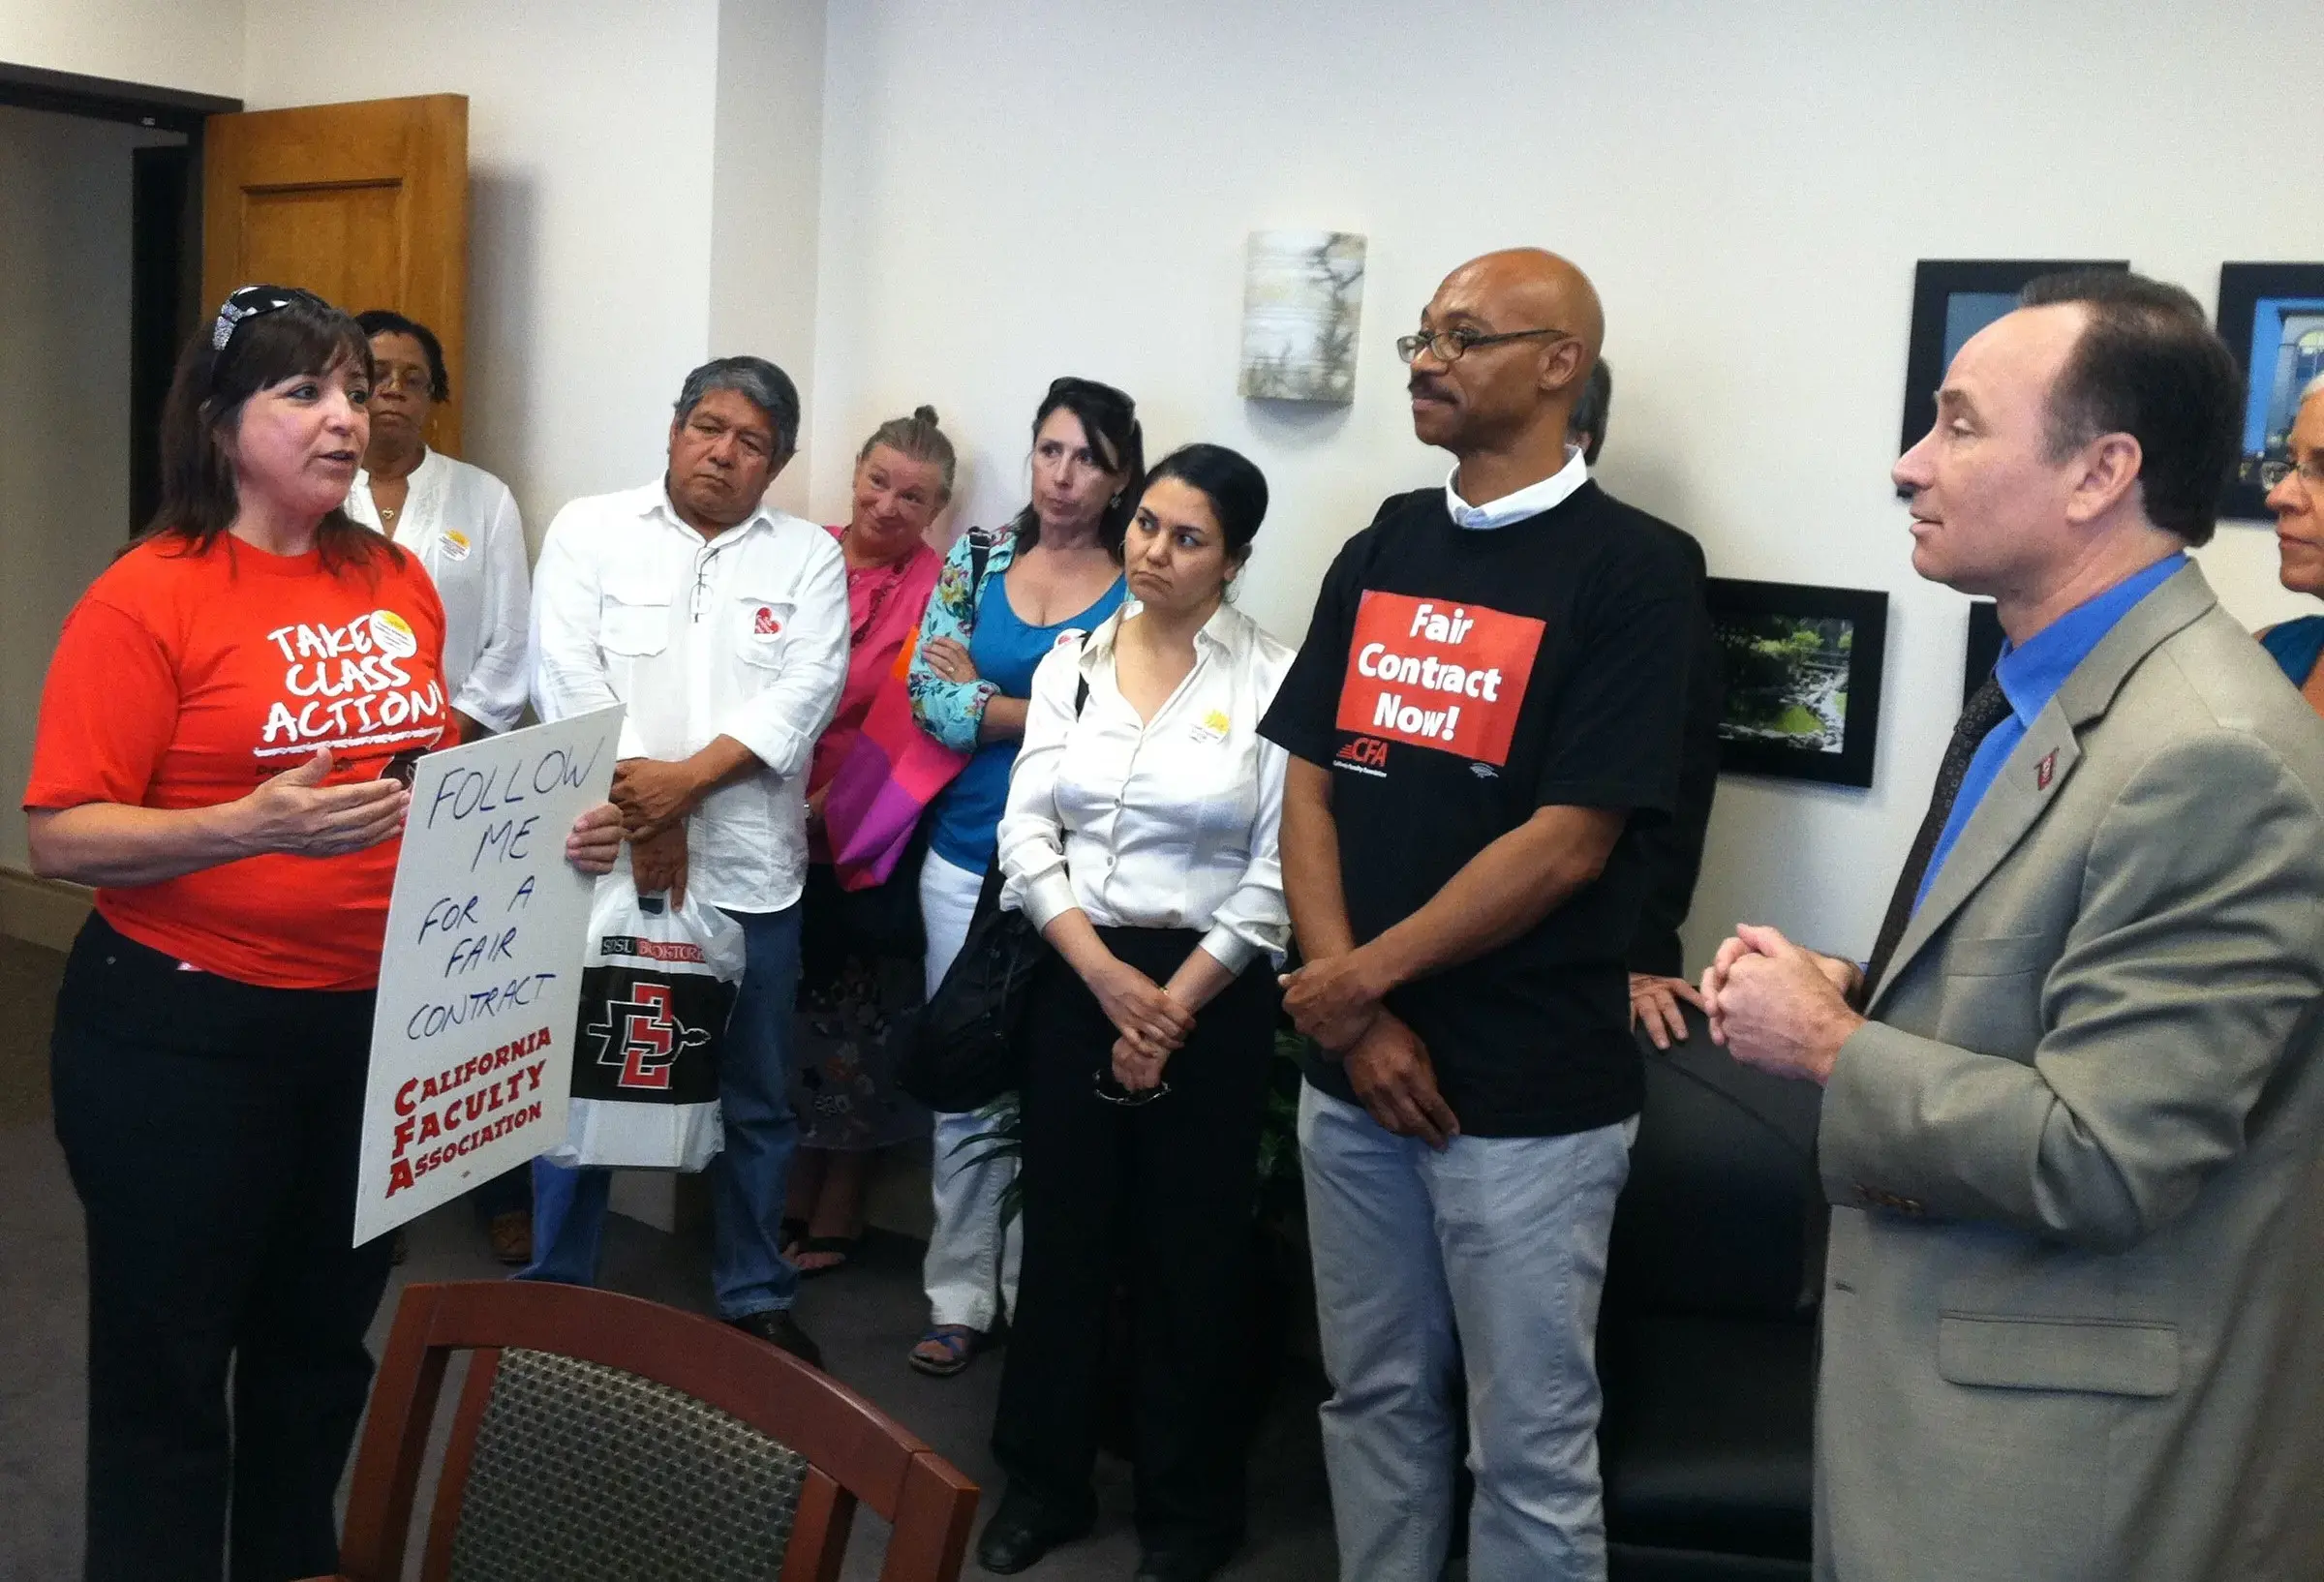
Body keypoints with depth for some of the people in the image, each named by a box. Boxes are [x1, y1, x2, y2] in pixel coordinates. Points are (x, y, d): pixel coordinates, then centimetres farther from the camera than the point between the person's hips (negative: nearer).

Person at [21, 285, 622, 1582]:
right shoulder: (146, 599, -12)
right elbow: (62, 838, -16)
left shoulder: (399, 583, 5)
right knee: (169, 1367, 8)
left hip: (377, 1021, 6)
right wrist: (255, 826, -29)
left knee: (325, 1342, 20)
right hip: (182, 1034, -5)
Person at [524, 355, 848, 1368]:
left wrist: (688, 779, -18)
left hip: (751, 868, 1)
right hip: (603, 855, -1)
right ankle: (553, 1292, 24)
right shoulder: (590, 530, 4)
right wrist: (639, 812, -12)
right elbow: (568, 678, -5)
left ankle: (756, 1300, 26)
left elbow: (805, 691, -6)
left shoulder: (809, 557, 6)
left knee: (757, 1099, 11)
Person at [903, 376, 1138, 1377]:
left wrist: (981, 697, -7)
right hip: (966, 860, 2)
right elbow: (927, 700, -3)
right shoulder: (977, 560, 6)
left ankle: (1038, 1291, 20)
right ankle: (960, 1295, 20)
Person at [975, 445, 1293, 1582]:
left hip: (1211, 992, -3)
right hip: (1075, 977, 3)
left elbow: (1276, 876, -10)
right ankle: (1044, 1478, 28)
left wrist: (1174, 1005, -12)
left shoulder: (1275, 679, -7)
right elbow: (1026, 834, -1)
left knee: (1190, 1253, 8)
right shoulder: (1070, 664, 4)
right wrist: (1106, 977, -12)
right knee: (1063, 1233, 11)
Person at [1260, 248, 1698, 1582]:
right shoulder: (1381, 550, 8)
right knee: (1375, 1401, 18)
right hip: (1351, 1068, 6)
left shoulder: (1632, 569, -10)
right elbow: (1310, 788, 6)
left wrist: (1360, 976, -11)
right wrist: (1353, 1014, -6)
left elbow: (1566, 843, -16)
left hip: (1530, 1093, -5)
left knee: (1530, 1445, 6)